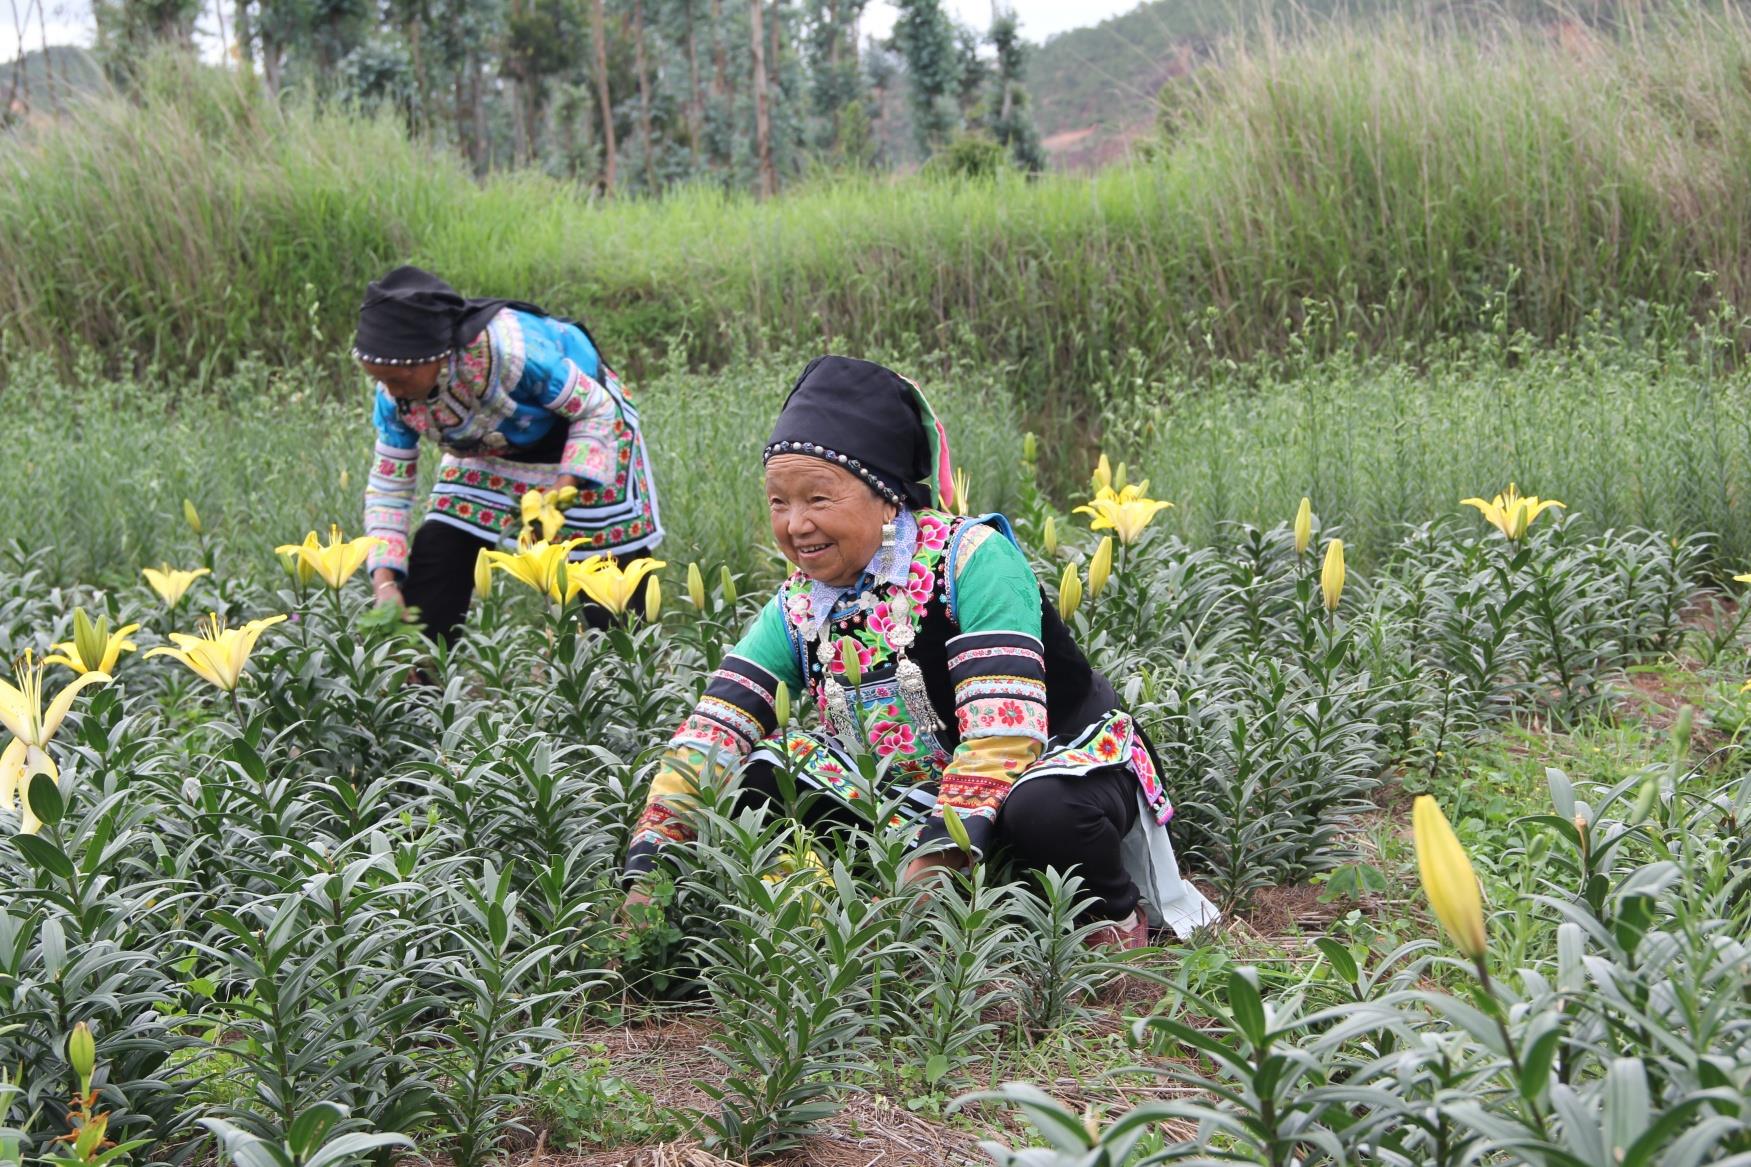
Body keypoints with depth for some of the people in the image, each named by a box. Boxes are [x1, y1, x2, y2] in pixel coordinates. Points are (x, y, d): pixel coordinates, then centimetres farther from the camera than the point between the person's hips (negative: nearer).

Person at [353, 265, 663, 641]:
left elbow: (597, 411, -27)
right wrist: (384, 583, -23)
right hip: (491, 451, 5)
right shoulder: (395, 395, -21)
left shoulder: (509, 349, -39)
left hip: (583, 434, -5)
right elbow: (388, 485, -11)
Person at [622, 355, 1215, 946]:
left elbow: (1002, 732, -32)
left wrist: (937, 857, -43)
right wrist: (646, 872, -22)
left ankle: (1120, 911, -5)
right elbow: (713, 734, -9)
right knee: (754, 775, -9)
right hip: (918, 797, 6)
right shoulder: (798, 606, -3)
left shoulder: (971, 559, -21)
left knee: (1044, 810, -39)